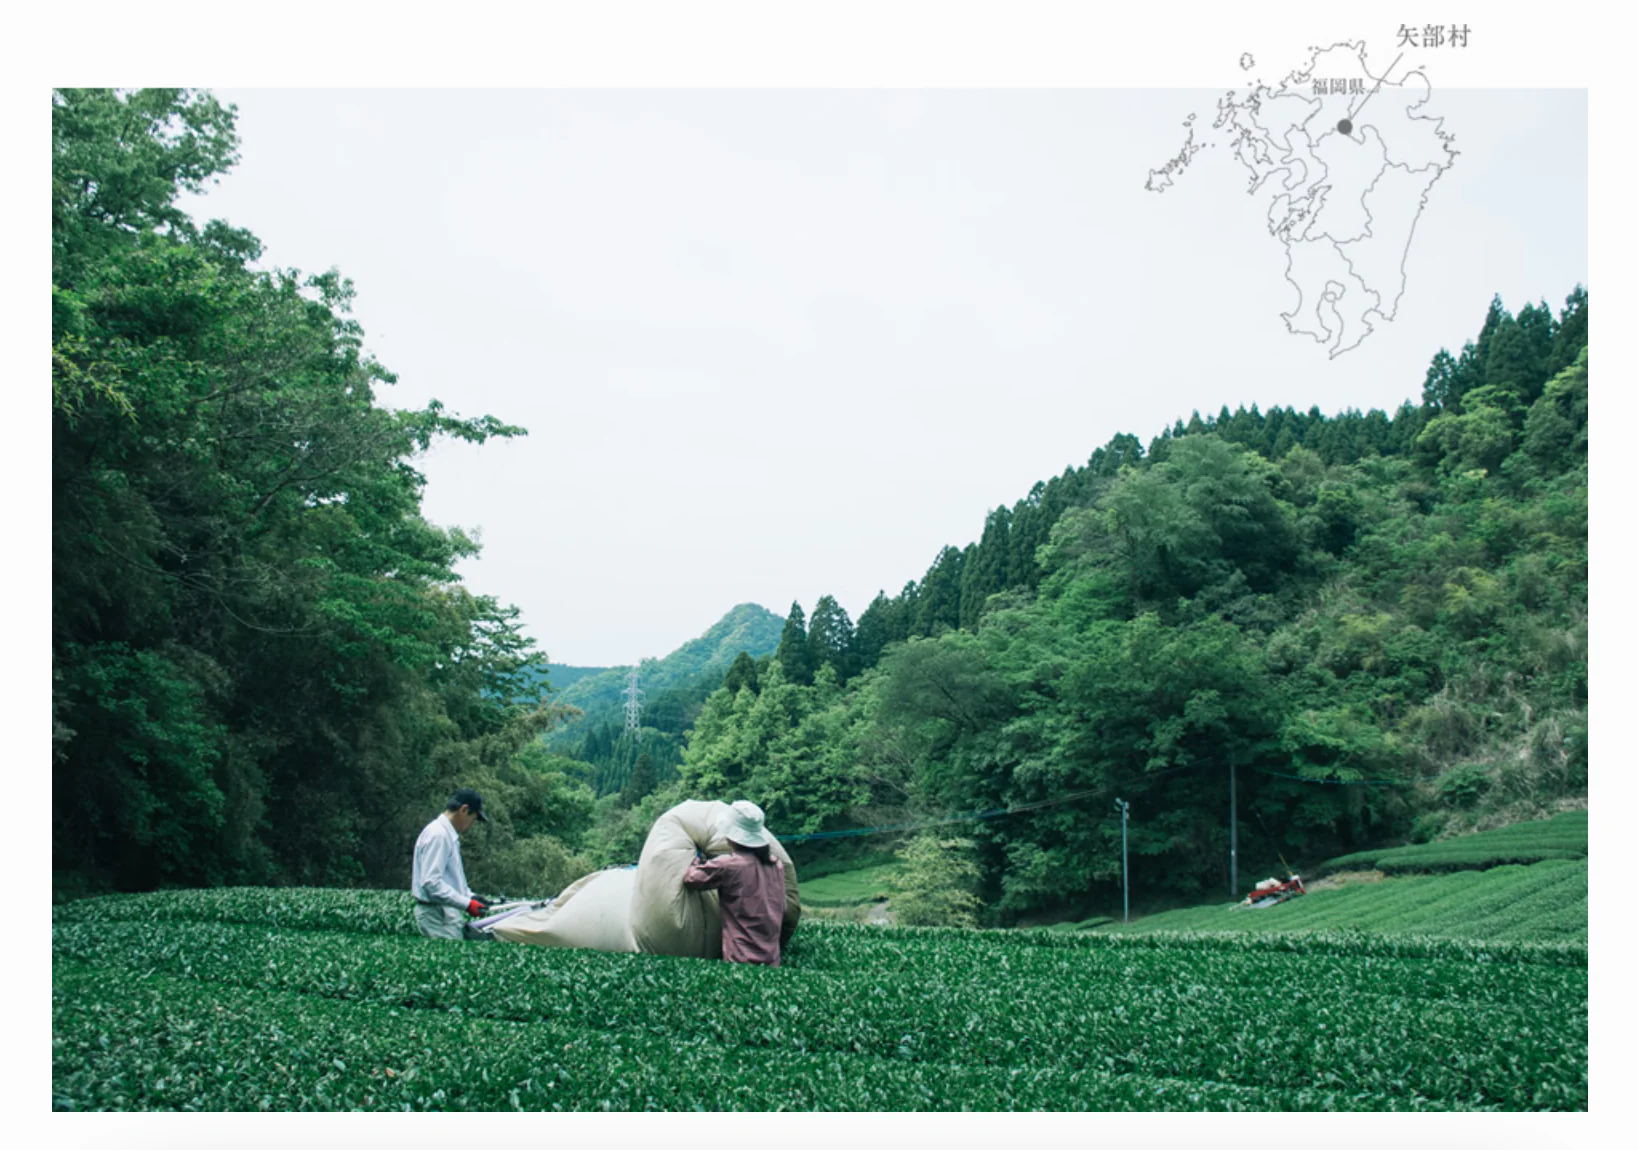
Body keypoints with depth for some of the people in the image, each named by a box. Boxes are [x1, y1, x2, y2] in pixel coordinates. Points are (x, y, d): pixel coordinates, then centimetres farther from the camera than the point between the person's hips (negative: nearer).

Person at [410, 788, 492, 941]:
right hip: (437, 914, -10)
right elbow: (431, 882, -23)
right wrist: (466, 903, -21)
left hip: (446, 911, 10)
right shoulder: (438, 835, -16)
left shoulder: (448, 835, 16)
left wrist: (470, 896, 12)